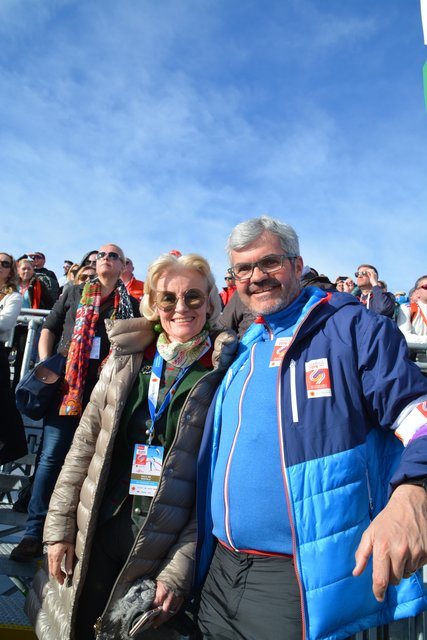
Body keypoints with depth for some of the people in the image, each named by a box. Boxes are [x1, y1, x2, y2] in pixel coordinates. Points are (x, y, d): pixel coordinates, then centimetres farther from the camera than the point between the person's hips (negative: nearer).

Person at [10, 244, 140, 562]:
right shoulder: (74, 293, 12)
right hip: (66, 387, 0)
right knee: (52, 457, 2)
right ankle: (34, 532, 12)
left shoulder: (131, 305, 9)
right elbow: (49, 328, 12)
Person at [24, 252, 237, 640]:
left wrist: (180, 569, -12)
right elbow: (85, 445, 4)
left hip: (164, 548, -3)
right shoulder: (127, 360, -1)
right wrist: (59, 527, 3)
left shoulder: (224, 374, -10)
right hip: (96, 538, 3)